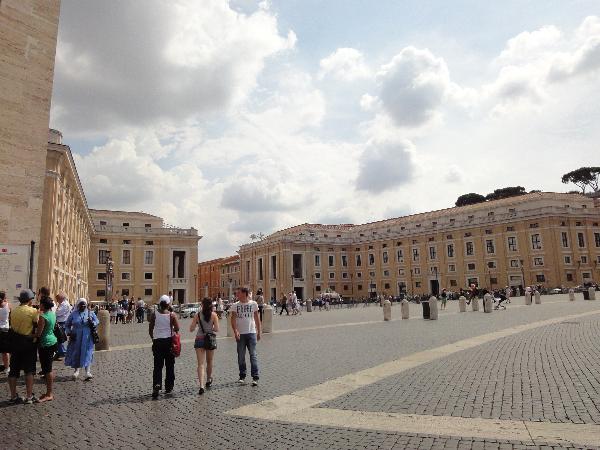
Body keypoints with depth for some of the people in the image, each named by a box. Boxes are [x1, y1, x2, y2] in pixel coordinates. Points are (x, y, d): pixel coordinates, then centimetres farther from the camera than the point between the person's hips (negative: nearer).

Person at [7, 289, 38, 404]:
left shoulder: (13, 311, 3)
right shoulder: (33, 311, -14)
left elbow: (12, 327, 7)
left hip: (15, 343, 5)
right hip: (28, 343, -5)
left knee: (13, 370, 12)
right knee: (29, 371, 4)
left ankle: (13, 396, 18)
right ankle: (29, 396, 7)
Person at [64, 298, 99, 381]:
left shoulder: (90, 313, 3)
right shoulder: (73, 314, 2)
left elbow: (97, 322, 7)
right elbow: (67, 325, 10)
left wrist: (92, 322, -14)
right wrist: (69, 333, -3)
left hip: (87, 338, -1)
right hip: (76, 337, 1)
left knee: (87, 354, -5)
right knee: (76, 353, 9)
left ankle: (88, 372, -4)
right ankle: (76, 370, 28)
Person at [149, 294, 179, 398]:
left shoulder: (154, 315, -3)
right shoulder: (172, 315, -8)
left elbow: (150, 329, 0)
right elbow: (177, 329, -9)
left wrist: (153, 339, 15)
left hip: (157, 342, 1)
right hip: (169, 341, -1)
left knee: (157, 365, 7)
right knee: (169, 365, 11)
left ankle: (157, 384, -13)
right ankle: (168, 387, 17)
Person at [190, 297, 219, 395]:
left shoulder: (197, 315, -3)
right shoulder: (214, 315, -5)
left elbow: (191, 329, -3)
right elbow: (216, 329, -10)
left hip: (199, 340, -1)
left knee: (201, 364, -3)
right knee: (209, 362, 20)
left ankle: (202, 385, -16)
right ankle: (208, 381, 38)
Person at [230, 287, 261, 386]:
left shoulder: (253, 304, 2)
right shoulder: (235, 305, 2)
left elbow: (257, 318, 8)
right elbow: (233, 319, -4)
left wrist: (259, 332, 8)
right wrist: (235, 331, -19)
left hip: (251, 333, -1)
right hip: (240, 334, 1)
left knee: (253, 355, -3)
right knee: (241, 356, 8)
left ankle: (255, 377, 1)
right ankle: (242, 376, 21)